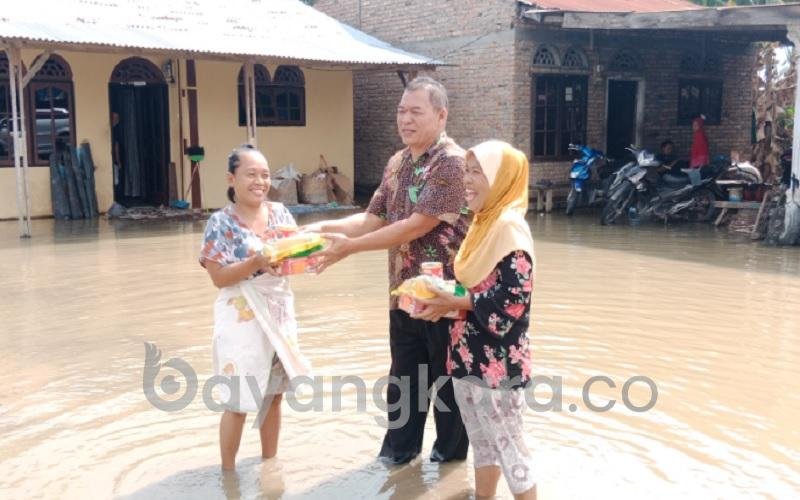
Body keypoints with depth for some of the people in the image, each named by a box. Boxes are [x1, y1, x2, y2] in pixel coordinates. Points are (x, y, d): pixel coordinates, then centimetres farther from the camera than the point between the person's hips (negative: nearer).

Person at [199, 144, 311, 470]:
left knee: (274, 394, 15)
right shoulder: (221, 223, -10)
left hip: (279, 314, 5)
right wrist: (256, 262, -25)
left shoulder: (279, 213, 3)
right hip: (242, 319, -5)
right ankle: (228, 471, 21)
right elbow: (219, 277, -13)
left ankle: (269, 463, 32)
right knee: (238, 402, 2)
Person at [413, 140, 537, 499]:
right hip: (472, 354, 9)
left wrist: (454, 304, -18)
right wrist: (444, 298, -1)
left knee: (507, 443, 4)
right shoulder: (484, 223, 10)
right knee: (482, 439, 21)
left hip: (497, 359, -9)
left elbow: (513, 301, -24)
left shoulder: (509, 227, -18)